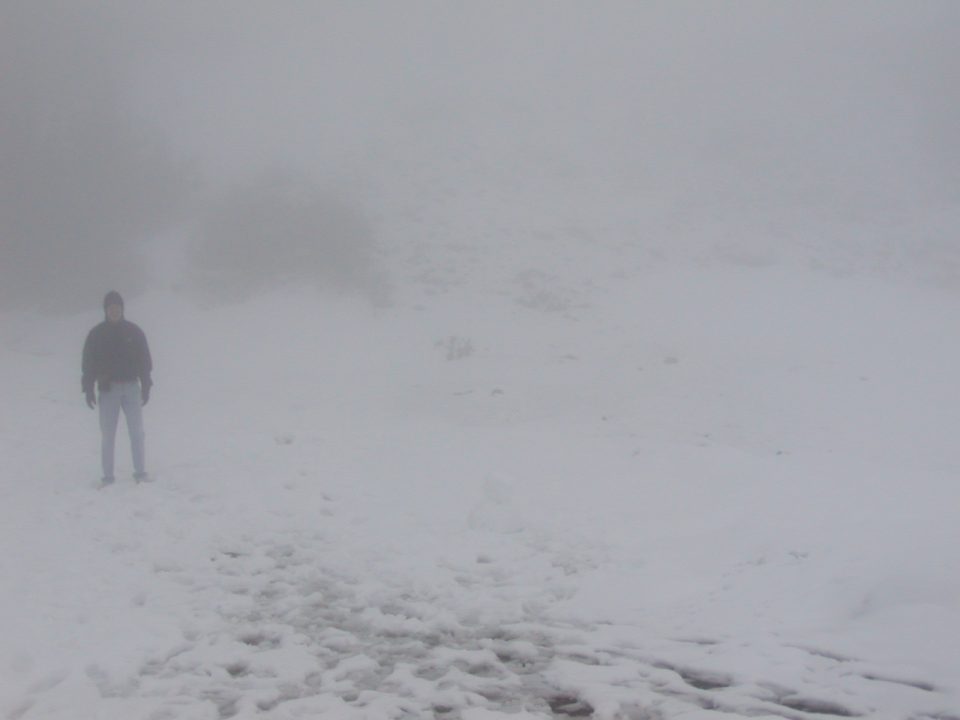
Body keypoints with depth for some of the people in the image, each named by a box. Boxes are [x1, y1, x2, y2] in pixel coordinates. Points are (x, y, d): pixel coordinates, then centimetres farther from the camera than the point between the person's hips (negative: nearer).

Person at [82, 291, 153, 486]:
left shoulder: (134, 331, 5)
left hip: (131, 387, 1)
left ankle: (140, 472, 5)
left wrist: (146, 386, 5)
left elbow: (144, 360, 8)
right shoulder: (96, 334, 2)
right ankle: (108, 475, 6)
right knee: (107, 434, 0)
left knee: (137, 431, -2)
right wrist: (88, 389, -3)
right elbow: (88, 362, 3)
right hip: (108, 389, -1)